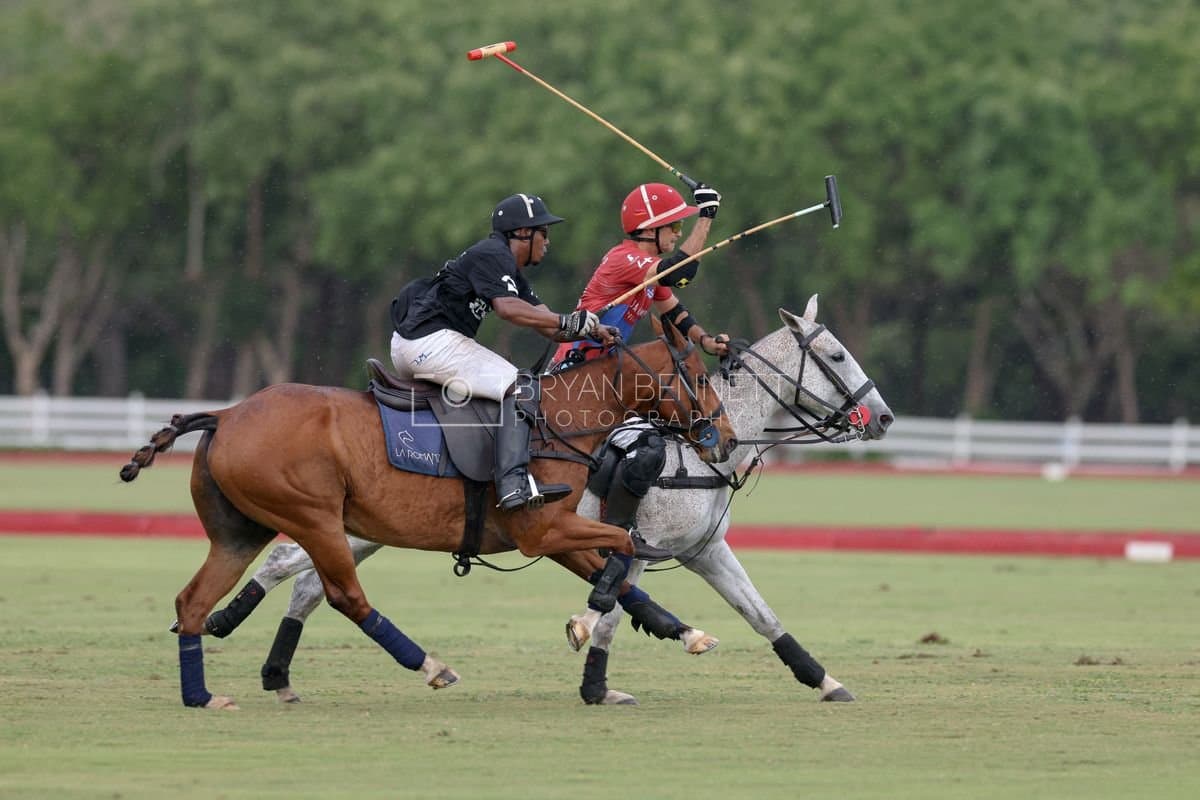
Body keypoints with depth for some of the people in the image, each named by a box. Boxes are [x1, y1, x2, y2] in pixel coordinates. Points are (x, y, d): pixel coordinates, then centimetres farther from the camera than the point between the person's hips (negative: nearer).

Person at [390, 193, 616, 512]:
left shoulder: (512, 272, 24)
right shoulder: (493, 255, -8)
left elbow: (547, 325, 17)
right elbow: (508, 307, -26)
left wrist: (593, 330, 1)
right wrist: (568, 322, -25)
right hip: (432, 340, -11)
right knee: (517, 387, -19)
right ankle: (513, 483, -34)